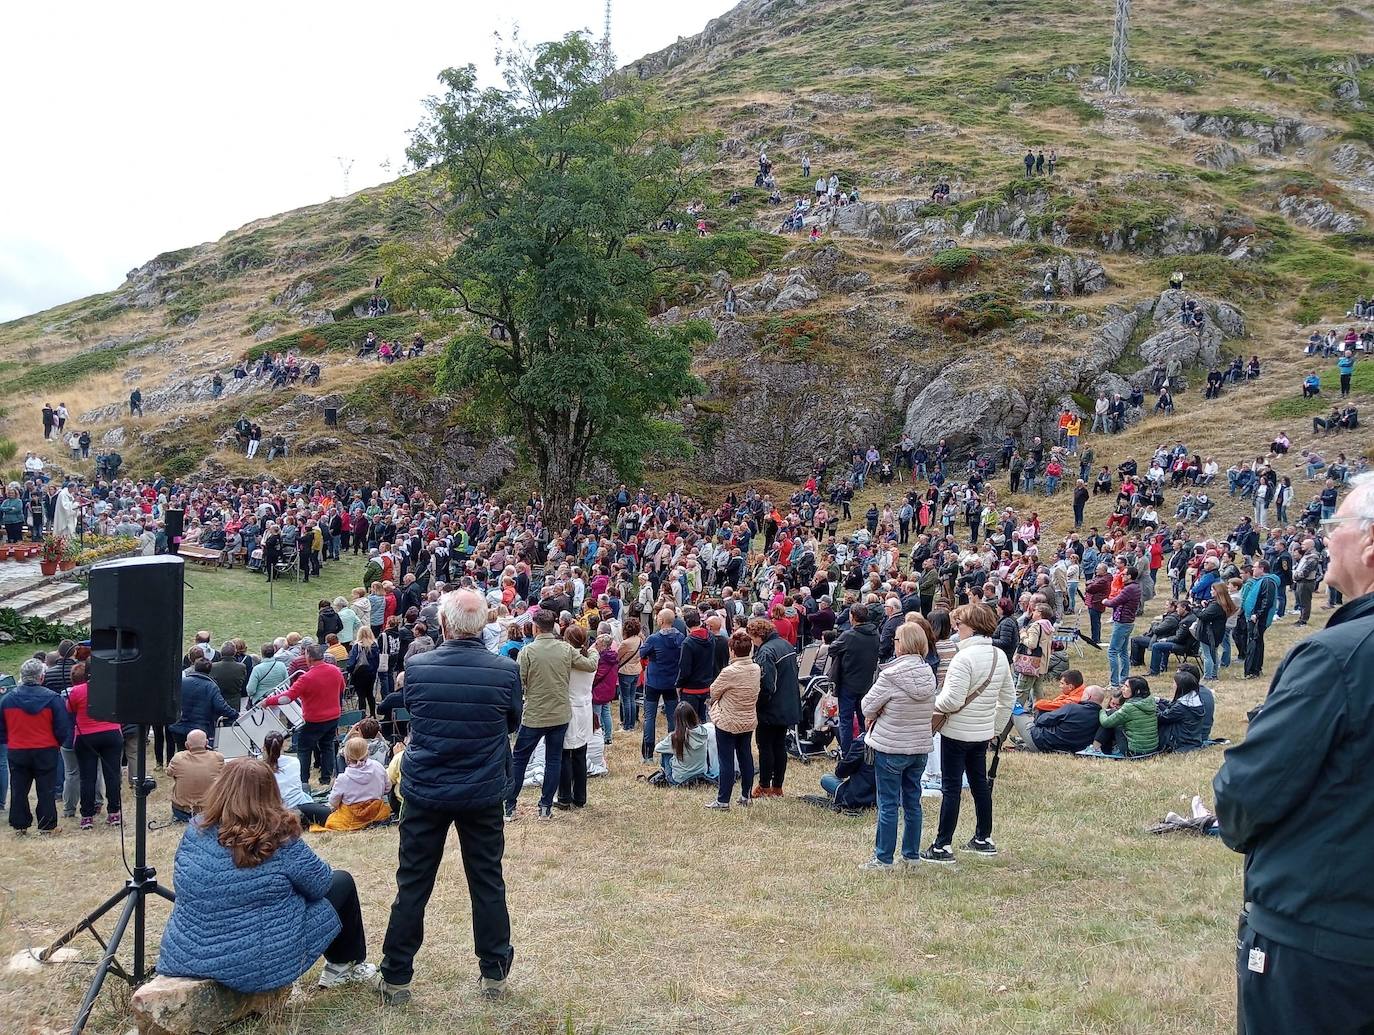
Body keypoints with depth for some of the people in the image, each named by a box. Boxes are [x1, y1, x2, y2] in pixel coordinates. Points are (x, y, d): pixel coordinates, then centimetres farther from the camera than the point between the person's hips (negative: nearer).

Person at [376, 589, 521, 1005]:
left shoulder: (417, 667, -11)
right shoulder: (505, 671, -12)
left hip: (425, 791, 0)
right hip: (483, 794, 0)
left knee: (413, 884, 10)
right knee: (487, 883, 12)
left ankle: (396, 977, 18)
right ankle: (494, 973, 21)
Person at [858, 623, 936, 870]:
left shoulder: (891, 675, -19)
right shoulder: (928, 674, 0)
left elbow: (868, 706, -13)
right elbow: (931, 709, 7)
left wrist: (876, 716, 9)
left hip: (891, 747, -6)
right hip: (920, 747, 6)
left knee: (888, 804, 2)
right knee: (912, 802, 15)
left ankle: (883, 859, 9)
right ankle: (912, 855, 23)